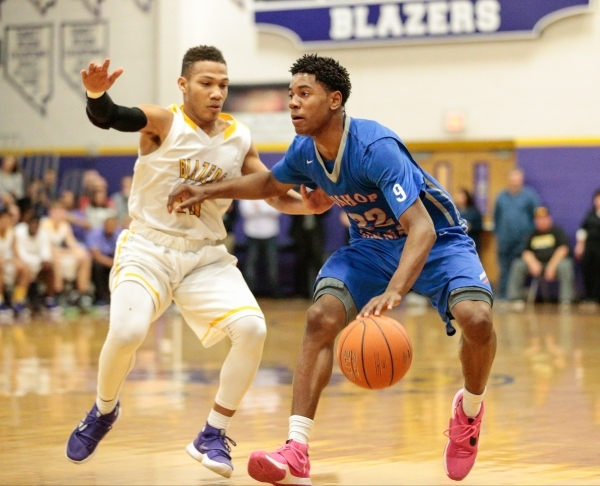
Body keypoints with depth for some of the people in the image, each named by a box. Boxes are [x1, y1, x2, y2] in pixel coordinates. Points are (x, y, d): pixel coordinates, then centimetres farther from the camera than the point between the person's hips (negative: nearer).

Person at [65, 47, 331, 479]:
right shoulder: (163, 123, -11)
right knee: (127, 333, -27)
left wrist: (307, 205, -15)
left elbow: (276, 195, 8)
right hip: (149, 248, -4)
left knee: (252, 328, -17)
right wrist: (96, 94, -54)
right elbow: (109, 117, -31)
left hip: (205, 256, 4)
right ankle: (104, 411, 7)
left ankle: (212, 436, 0)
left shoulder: (240, 139, 2)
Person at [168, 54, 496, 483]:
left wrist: (393, 293, -55)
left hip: (437, 240, -5)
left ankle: (470, 409, 3)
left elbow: (422, 228, -41)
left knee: (476, 318, -29)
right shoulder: (304, 151, -10)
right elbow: (270, 183, 17)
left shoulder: (376, 147, -32)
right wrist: (209, 192, 8)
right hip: (372, 245, 6)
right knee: (321, 317, -17)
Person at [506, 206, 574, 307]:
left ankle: (566, 301, -37)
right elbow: (527, 252, 8)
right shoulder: (533, 235, 14)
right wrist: (532, 263, -15)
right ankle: (515, 299, -20)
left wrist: (552, 266, -19)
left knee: (565, 265, -37)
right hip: (537, 265, 4)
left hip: (555, 263, -4)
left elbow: (563, 249, -10)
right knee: (517, 265, -17)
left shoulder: (557, 231, 2)